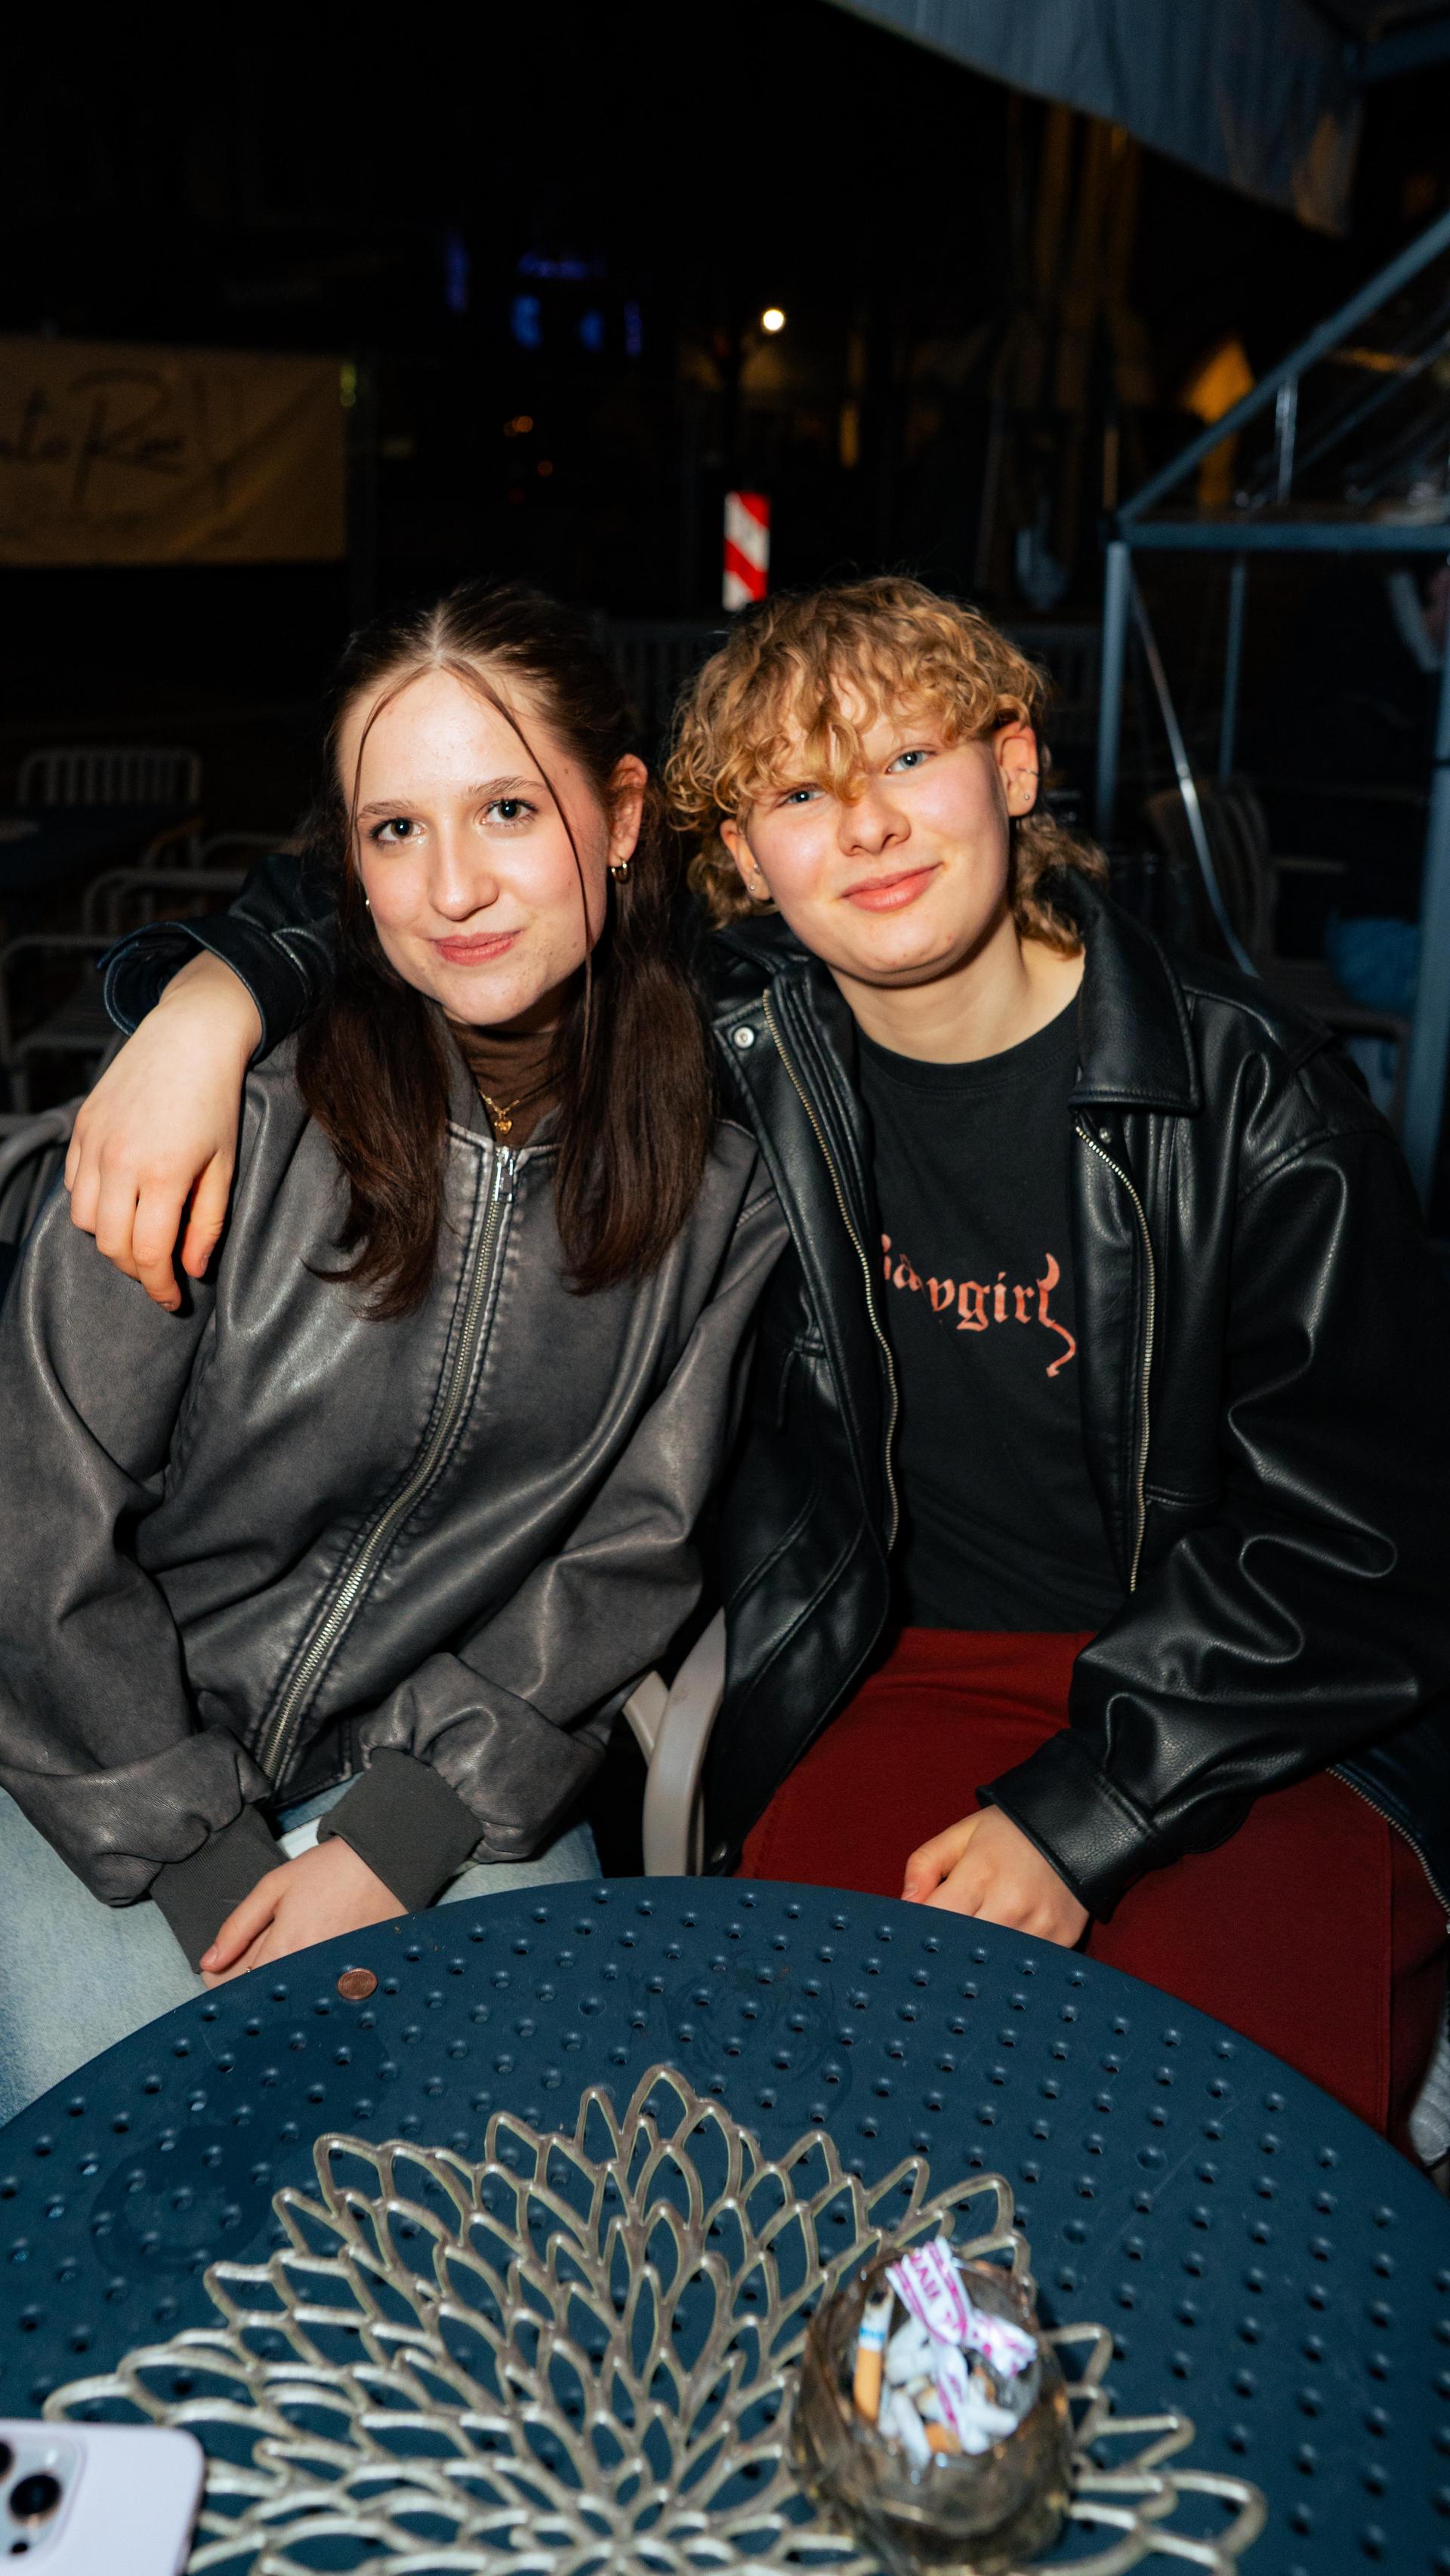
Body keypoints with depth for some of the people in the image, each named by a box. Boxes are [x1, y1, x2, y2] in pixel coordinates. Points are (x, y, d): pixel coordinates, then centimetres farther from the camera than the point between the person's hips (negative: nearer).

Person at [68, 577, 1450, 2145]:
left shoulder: (1256, 1101, -11)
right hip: (910, 1675, 2)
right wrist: (216, 996, -14)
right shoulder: (738, 1042, -4)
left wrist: (1076, 1813, -16)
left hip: (1270, 1708, -1)